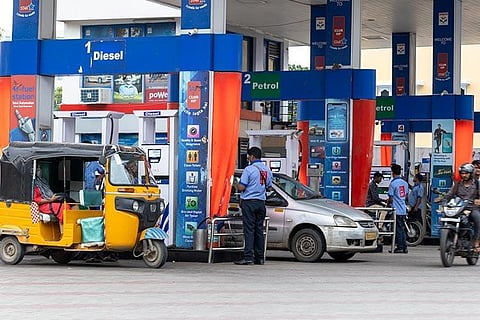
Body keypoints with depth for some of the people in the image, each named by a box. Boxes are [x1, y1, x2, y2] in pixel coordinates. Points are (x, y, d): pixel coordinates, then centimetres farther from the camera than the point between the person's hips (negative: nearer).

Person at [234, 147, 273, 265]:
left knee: (249, 230, -7)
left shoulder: (249, 169, -12)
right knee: (259, 230, 10)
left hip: (249, 202, -6)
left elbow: (241, 187, -14)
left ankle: (248, 257, -11)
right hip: (261, 202, 6)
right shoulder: (267, 170, 9)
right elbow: (268, 187, 18)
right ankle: (259, 257, 11)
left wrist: (237, 185, 7)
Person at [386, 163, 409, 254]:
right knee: (402, 228, 12)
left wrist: (387, 204, 7)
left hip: (396, 210, -7)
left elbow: (391, 198, -12)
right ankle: (404, 247, 12)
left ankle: (400, 247, -2)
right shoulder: (405, 183, 9)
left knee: (398, 229, -3)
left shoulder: (393, 183, -14)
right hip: (403, 210, 7)